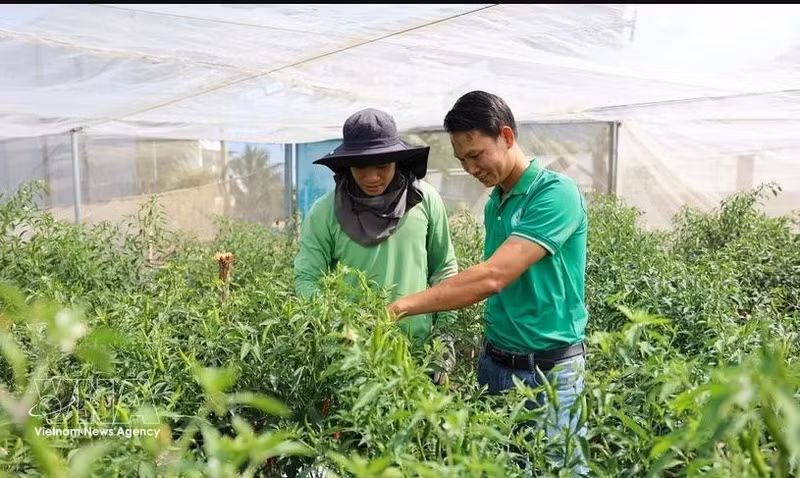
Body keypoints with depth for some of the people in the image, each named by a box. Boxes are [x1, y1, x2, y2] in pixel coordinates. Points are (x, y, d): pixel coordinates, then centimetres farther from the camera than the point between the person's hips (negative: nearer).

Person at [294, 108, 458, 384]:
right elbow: (305, 279, -7)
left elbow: (444, 268, 5)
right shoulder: (325, 212, -8)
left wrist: (445, 332, 2)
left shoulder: (425, 199, -3)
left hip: (419, 348, 2)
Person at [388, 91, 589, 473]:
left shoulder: (555, 193, -18)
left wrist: (401, 306, -27)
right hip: (494, 363, 7)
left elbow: (492, 277, -28)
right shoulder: (494, 203, 7)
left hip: (549, 371, -7)